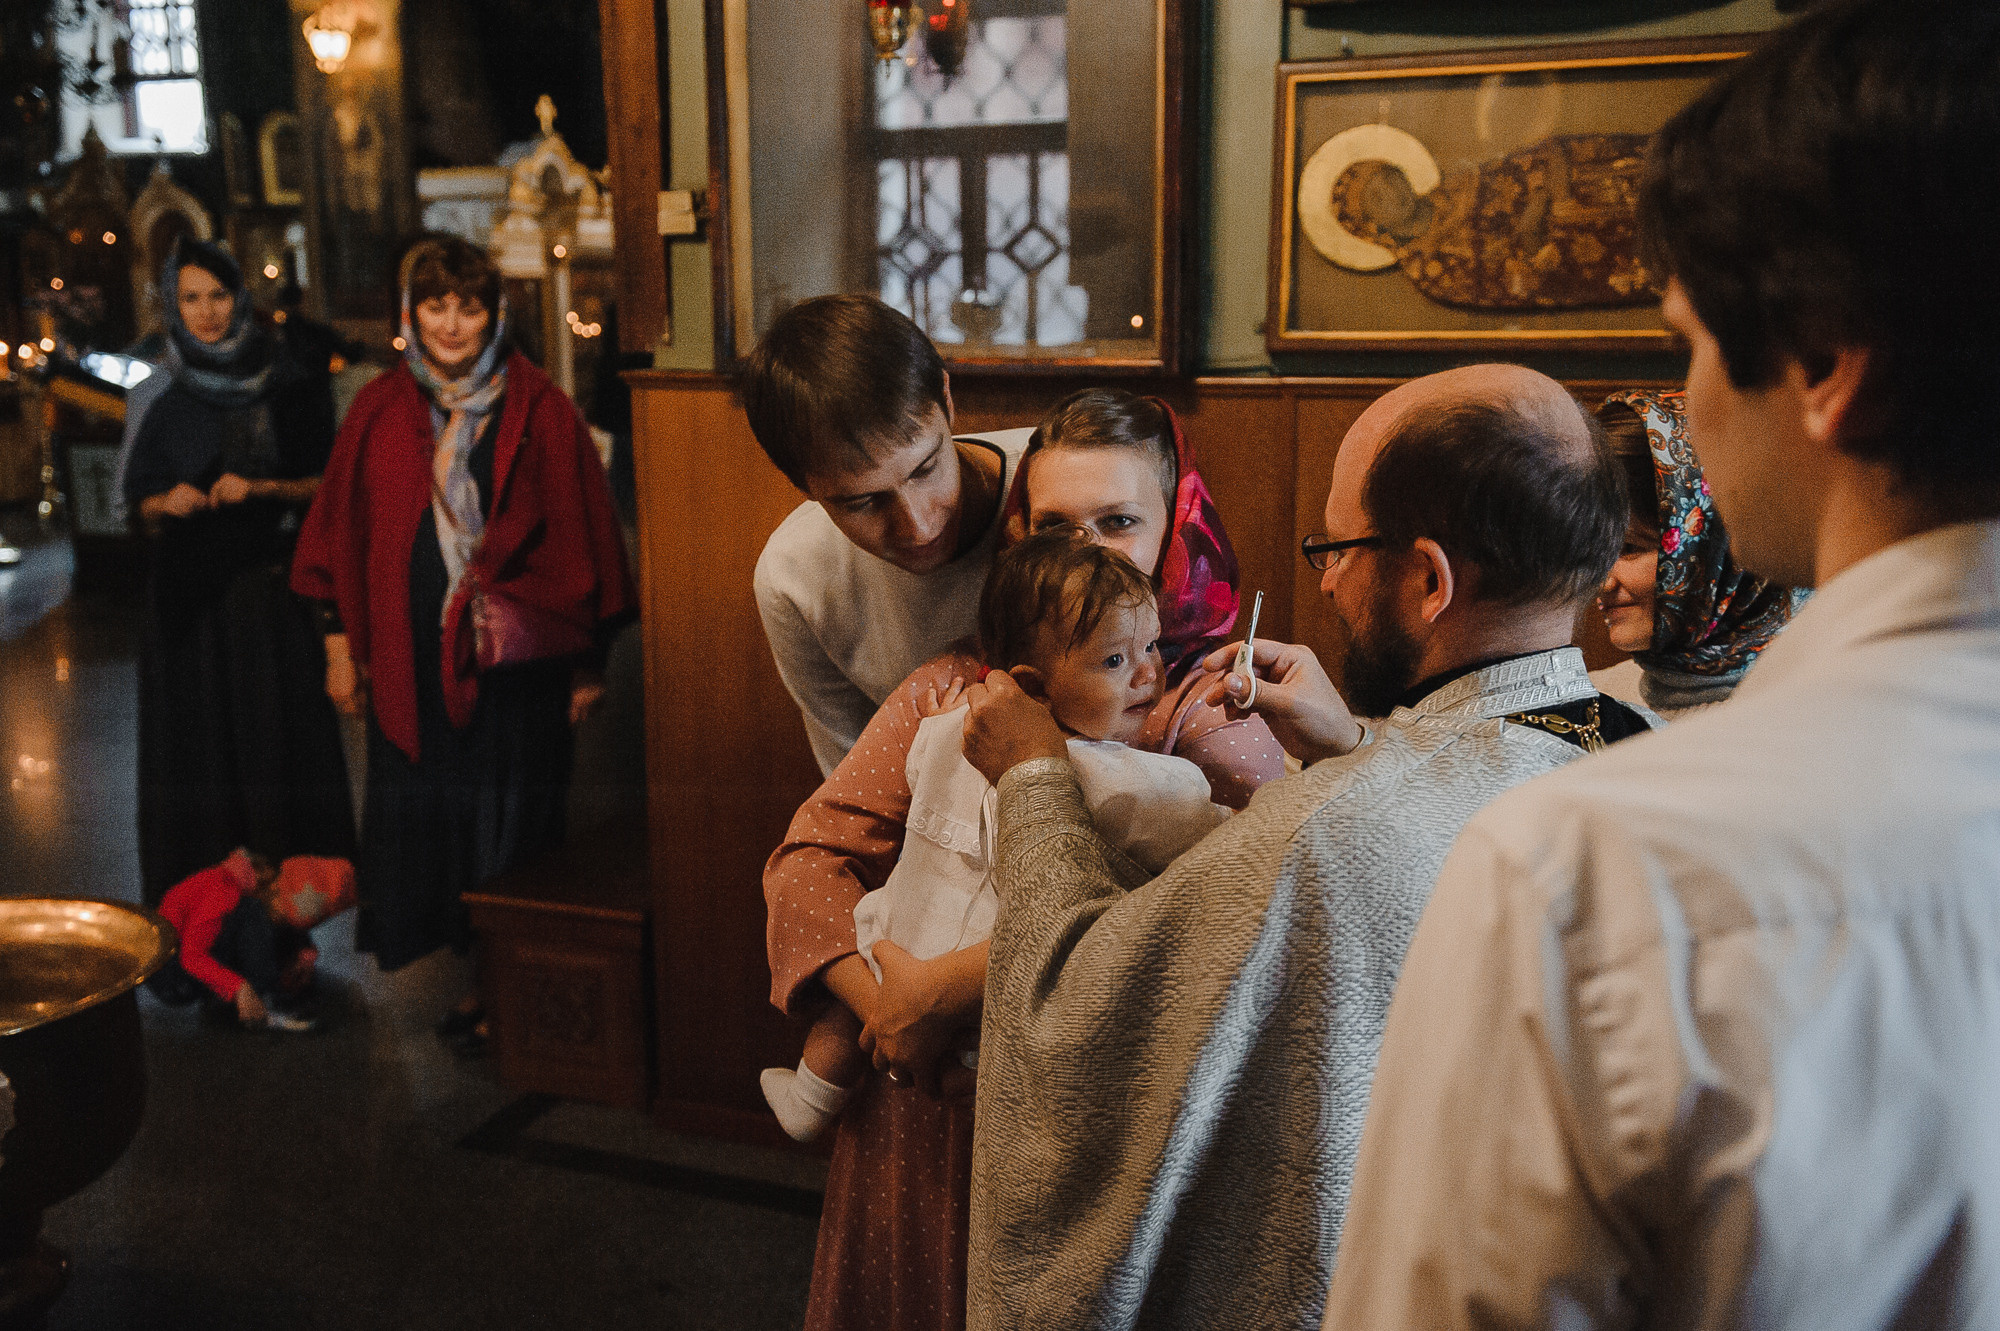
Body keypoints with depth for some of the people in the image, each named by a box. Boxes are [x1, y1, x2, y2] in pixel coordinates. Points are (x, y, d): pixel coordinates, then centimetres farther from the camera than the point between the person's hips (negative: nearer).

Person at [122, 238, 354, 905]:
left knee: (278, 729, 0)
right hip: (190, 594, 1)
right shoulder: (162, 397, 5)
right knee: (198, 738, 3)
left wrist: (260, 488, -14)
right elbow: (143, 507, 8)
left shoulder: (286, 386, 1)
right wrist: (168, 504, -13)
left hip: (271, 590, -1)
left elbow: (324, 484, 2)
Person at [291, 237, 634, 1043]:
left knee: (509, 822, 3)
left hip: (512, 657, -3)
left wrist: (588, 662, -3)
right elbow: (342, 531, 11)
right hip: (408, 655, 3)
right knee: (418, 815, 9)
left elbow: (579, 536, -2)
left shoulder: (539, 412, -3)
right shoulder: (379, 412, 6)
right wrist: (340, 644, 7)